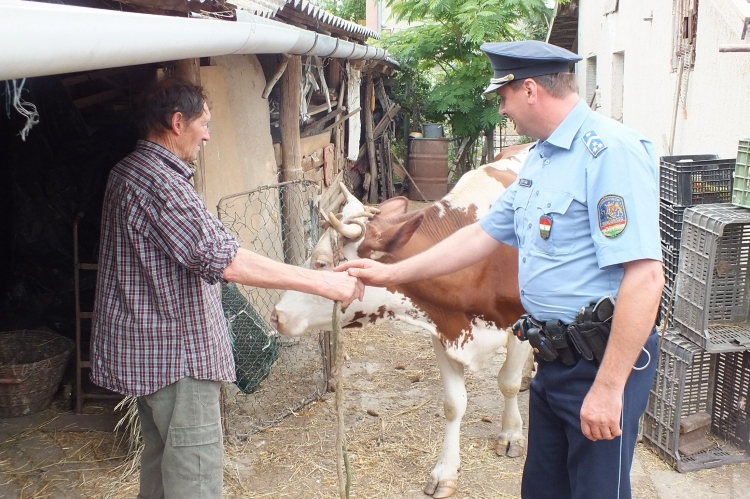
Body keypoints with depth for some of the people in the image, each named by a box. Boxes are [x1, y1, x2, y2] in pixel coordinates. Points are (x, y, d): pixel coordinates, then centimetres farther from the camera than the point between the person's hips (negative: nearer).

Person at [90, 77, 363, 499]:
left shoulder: (130, 171, 12)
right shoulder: (158, 180, -22)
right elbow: (224, 259, -30)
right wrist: (321, 282, -28)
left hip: (148, 347, 11)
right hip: (176, 353, -11)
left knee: (163, 456, 22)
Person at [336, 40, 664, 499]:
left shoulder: (609, 151, -19)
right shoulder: (541, 158, 12)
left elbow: (645, 276, -25)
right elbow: (482, 236, 18)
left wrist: (609, 387, -25)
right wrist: (392, 273, 16)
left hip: (602, 360, -9)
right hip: (554, 358, 9)